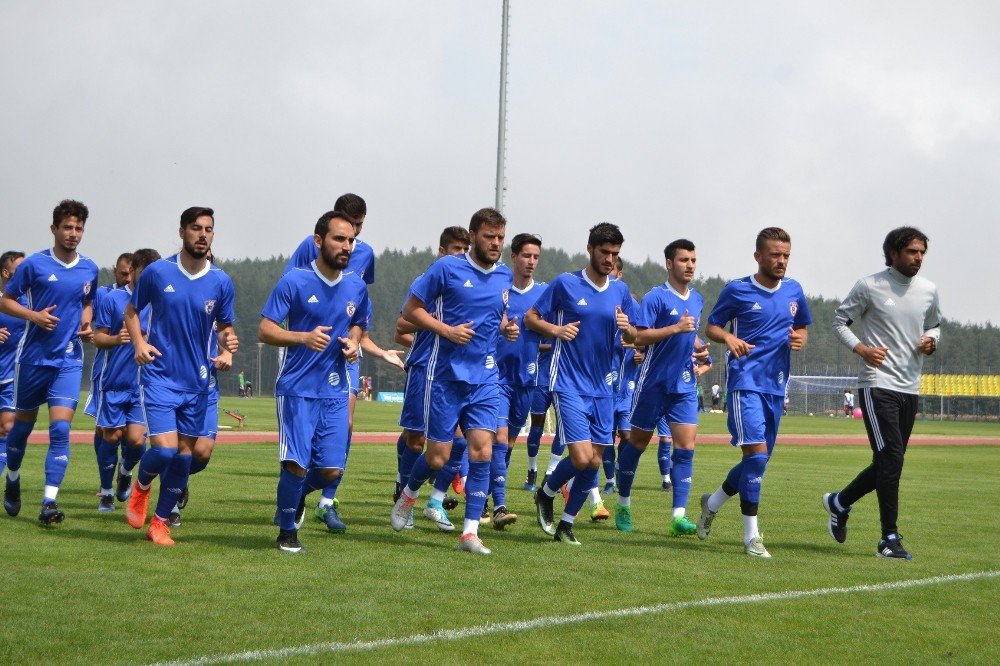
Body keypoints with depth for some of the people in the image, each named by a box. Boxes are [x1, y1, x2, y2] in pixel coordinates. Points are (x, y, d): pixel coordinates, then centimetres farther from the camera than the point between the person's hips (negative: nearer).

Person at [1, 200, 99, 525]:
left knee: (60, 429, -12)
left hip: (69, 358, 1)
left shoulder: (90, 269, 5)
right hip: (33, 357, -1)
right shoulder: (34, 264, -6)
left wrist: (86, 324, 4)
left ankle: (49, 502, -15)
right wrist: (33, 315, -16)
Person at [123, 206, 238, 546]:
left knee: (184, 454, 5)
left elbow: (225, 327, 12)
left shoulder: (221, 282, 1)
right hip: (159, 375, -3)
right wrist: (139, 343, -8)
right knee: (165, 448, -15)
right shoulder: (157, 272, -4)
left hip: (197, 381, 3)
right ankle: (141, 487, 19)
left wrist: (229, 341, -12)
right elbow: (131, 311, 10)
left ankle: (160, 522, 20)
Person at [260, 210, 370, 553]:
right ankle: (287, 532, 11)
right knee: (296, 464, -11)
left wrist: (353, 342, 2)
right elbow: (265, 331, -8)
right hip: (297, 388, -4)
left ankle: (298, 492, 35)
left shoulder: (356, 287, 6)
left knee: (330, 469, 0)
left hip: (335, 390, 4)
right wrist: (304, 337, -25)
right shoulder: (294, 281, -8)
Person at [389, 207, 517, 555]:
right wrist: (447, 330, -17)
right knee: (438, 457, 1)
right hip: (446, 375, -4)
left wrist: (507, 328, 4)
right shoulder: (446, 268, -7)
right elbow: (411, 310, -4)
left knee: (482, 452, -9)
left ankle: (470, 532, -4)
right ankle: (408, 495, 33)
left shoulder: (505, 276, 10)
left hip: (485, 377, 4)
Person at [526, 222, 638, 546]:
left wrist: (627, 328, -7)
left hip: (603, 387, 5)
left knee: (594, 461, 3)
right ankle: (546, 494, 15)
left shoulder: (620, 291, 9)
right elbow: (530, 318, 2)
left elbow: (633, 337, 16)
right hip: (569, 384, -5)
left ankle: (566, 524, 19)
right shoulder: (565, 284, -4)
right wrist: (556, 329, -17)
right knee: (581, 457, -15)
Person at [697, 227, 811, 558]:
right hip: (745, 381, -6)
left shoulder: (793, 291, 10)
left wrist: (800, 339, -2)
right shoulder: (737, 291, -3)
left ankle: (713, 503, 36)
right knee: (757, 453, -17)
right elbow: (711, 326, 4)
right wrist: (728, 338, -18)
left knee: (758, 461, 11)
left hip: (776, 385, 6)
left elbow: (802, 328, 22)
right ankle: (751, 536, -10)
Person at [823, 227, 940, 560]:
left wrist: (931, 341, 1)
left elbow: (934, 325, 24)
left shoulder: (929, 291, 9)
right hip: (877, 384, -6)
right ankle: (889, 538, -8)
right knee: (891, 459, -14)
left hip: (910, 388, 6)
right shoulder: (869, 286, -5)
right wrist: (861, 348, -17)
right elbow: (840, 321, 1)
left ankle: (839, 502, 34)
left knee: (888, 463, 11)